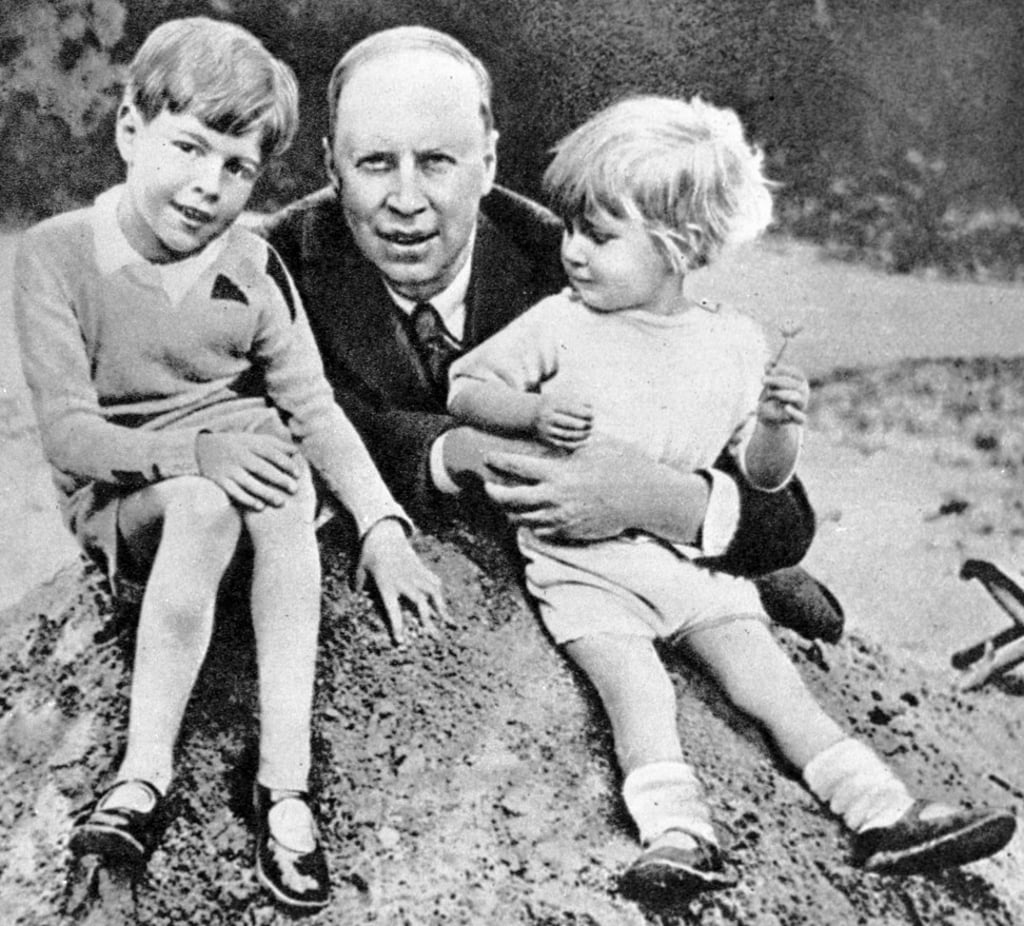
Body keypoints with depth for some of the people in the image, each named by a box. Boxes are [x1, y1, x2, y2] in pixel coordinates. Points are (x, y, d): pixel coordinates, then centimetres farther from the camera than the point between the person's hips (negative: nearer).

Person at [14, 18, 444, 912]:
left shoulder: (252, 267, -1)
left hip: (238, 459, 3)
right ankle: (148, 769, -32)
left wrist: (382, 523, -18)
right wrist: (194, 450, -31)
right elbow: (70, 436, -15)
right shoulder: (57, 253, -10)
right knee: (202, 509, -36)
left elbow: (312, 405, -5)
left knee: (289, 490, -31)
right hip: (122, 492, -3)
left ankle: (285, 779, -32)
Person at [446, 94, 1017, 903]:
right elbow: (464, 390, 4)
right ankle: (681, 836, -33)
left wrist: (780, 427, -13)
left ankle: (886, 814, -12)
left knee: (767, 673, -10)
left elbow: (763, 479, 9)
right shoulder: (559, 325, 0)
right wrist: (535, 414, -15)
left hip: (690, 554, 2)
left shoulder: (736, 345, 5)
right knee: (636, 682, -24)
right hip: (580, 559, -1)